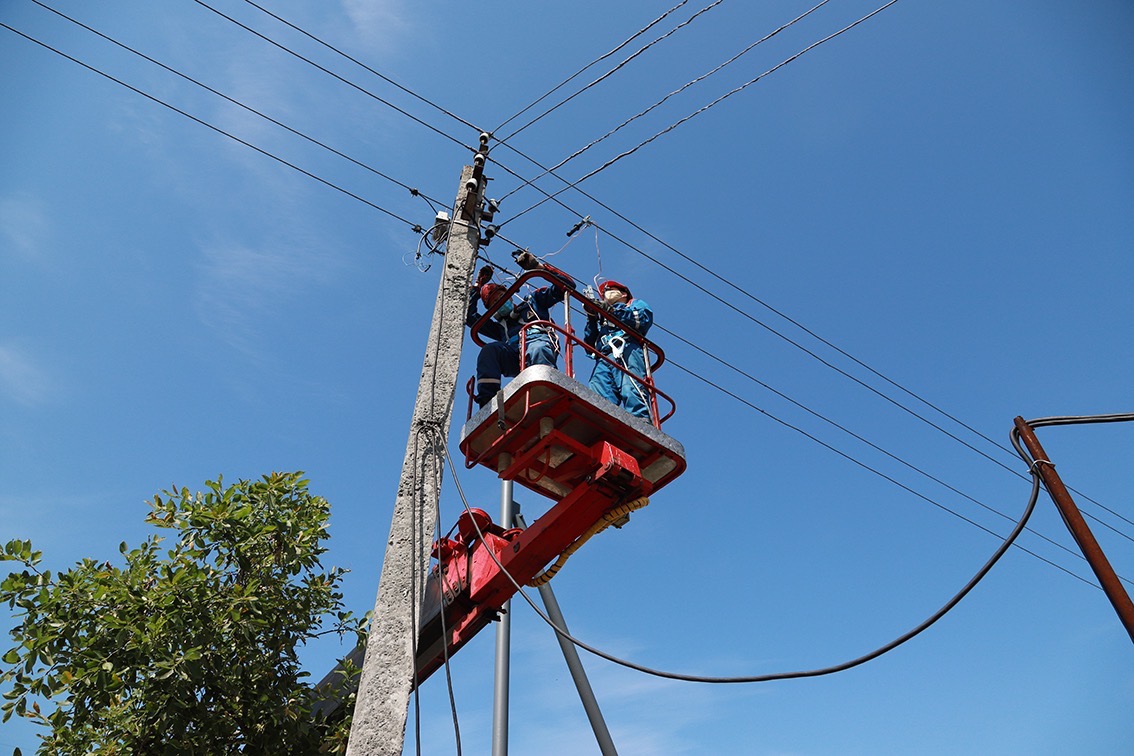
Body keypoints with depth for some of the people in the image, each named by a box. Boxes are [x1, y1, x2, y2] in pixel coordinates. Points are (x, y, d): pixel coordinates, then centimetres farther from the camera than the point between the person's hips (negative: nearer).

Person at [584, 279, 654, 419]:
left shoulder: (636, 304, 33)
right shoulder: (601, 320, 43)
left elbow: (645, 318, 7)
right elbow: (589, 345, 26)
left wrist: (613, 311, 4)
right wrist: (591, 319, 14)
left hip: (627, 351, -4)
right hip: (603, 359, 4)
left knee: (631, 392, -31)